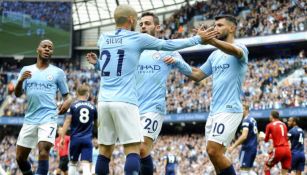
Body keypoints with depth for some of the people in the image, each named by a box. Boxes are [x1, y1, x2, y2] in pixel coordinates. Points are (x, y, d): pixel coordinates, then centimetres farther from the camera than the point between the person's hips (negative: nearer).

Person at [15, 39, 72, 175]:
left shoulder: (58, 72, 6)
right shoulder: (26, 70, 11)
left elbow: (66, 95, 11)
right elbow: (17, 94, 4)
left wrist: (68, 101, -13)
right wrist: (20, 80, -17)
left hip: (48, 118, -3)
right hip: (30, 118, 3)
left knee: (43, 151, -23)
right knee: (20, 157, 6)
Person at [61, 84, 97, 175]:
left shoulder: (73, 105, -1)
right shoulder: (92, 107, 6)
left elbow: (67, 122, -7)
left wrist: (62, 137, -4)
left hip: (75, 138, 0)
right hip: (87, 139, 0)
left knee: (72, 163, 17)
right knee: (86, 165, -10)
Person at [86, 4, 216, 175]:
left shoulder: (103, 38, 13)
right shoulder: (137, 38, -1)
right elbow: (169, 45, 7)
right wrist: (198, 38, 17)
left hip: (104, 101, 6)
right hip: (125, 101, -6)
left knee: (105, 150, 10)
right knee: (133, 150, -7)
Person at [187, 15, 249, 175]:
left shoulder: (240, 48, -5)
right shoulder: (214, 55, 20)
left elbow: (234, 51, -30)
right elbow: (197, 75, 24)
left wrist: (212, 41, -49)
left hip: (229, 109, -8)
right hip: (214, 110, 9)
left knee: (213, 151, -18)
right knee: (216, 154, 6)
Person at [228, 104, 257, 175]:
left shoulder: (246, 120, -13)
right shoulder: (253, 120, 16)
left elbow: (244, 136, -24)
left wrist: (233, 146, -25)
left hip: (247, 147, -9)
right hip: (253, 147, 9)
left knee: (243, 169, -8)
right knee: (248, 169, 14)